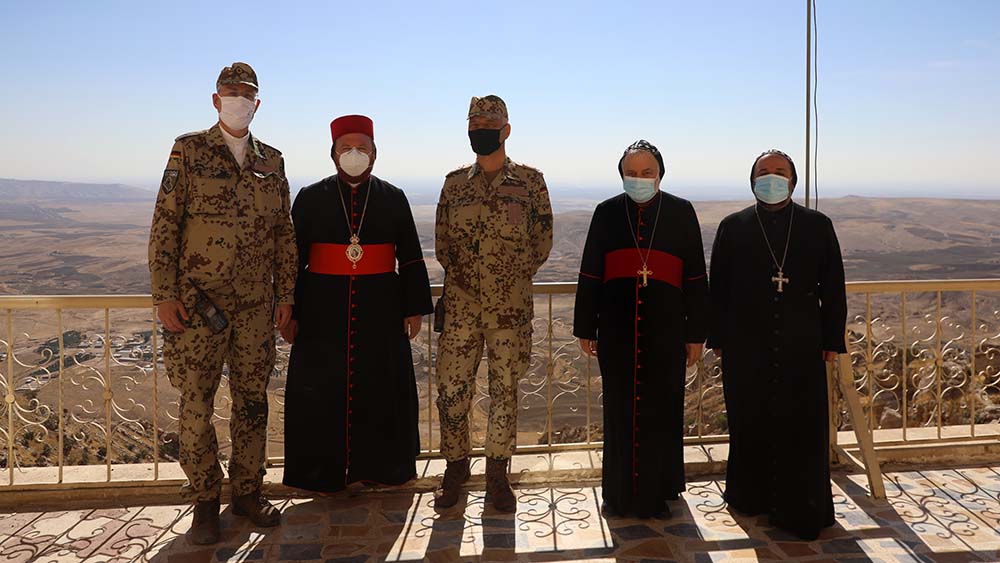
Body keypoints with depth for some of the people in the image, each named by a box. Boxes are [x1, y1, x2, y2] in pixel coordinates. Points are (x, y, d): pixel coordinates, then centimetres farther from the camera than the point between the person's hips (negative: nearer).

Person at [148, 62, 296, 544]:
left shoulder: (271, 161, 10)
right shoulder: (189, 151, 0)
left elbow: (283, 234, 13)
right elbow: (164, 225, -3)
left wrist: (285, 294, 8)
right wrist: (164, 295, -9)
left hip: (256, 305, 3)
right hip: (198, 300, -3)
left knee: (252, 400, 9)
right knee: (197, 403, 2)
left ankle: (247, 492, 23)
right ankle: (205, 501, 15)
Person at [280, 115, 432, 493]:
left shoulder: (394, 199, 7)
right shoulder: (310, 199, 5)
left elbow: (411, 259, 8)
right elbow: (293, 259, 4)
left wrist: (414, 308, 2)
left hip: (380, 314, 1)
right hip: (323, 315, 0)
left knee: (381, 390, 5)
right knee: (321, 392, 3)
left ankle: (379, 468, 21)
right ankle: (325, 472, 18)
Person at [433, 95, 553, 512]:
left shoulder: (530, 181, 2)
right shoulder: (455, 183, 9)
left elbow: (542, 242, 5)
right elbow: (442, 242, 13)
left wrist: (510, 277, 3)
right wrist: (466, 275, 6)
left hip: (511, 306, -2)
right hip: (461, 305, 2)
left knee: (505, 389, 6)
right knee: (451, 388, 2)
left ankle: (497, 474, 20)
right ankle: (456, 468, 21)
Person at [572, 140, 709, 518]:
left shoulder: (681, 213, 4)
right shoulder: (607, 213, 5)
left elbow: (695, 278, 5)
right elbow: (590, 275, 7)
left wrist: (696, 333, 3)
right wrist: (586, 329, 5)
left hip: (665, 330, 0)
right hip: (617, 329, 1)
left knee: (662, 412, 5)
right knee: (620, 411, 7)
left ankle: (658, 492, 21)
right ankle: (620, 494, 21)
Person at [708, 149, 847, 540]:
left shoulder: (818, 226, 6)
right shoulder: (733, 227, 6)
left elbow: (833, 288, 7)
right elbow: (718, 288, 6)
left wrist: (832, 340, 3)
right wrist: (718, 339, 3)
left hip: (801, 348, 0)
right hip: (746, 350, 0)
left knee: (802, 428, 4)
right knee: (750, 425, 8)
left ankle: (801, 511, 16)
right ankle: (750, 497, 24)